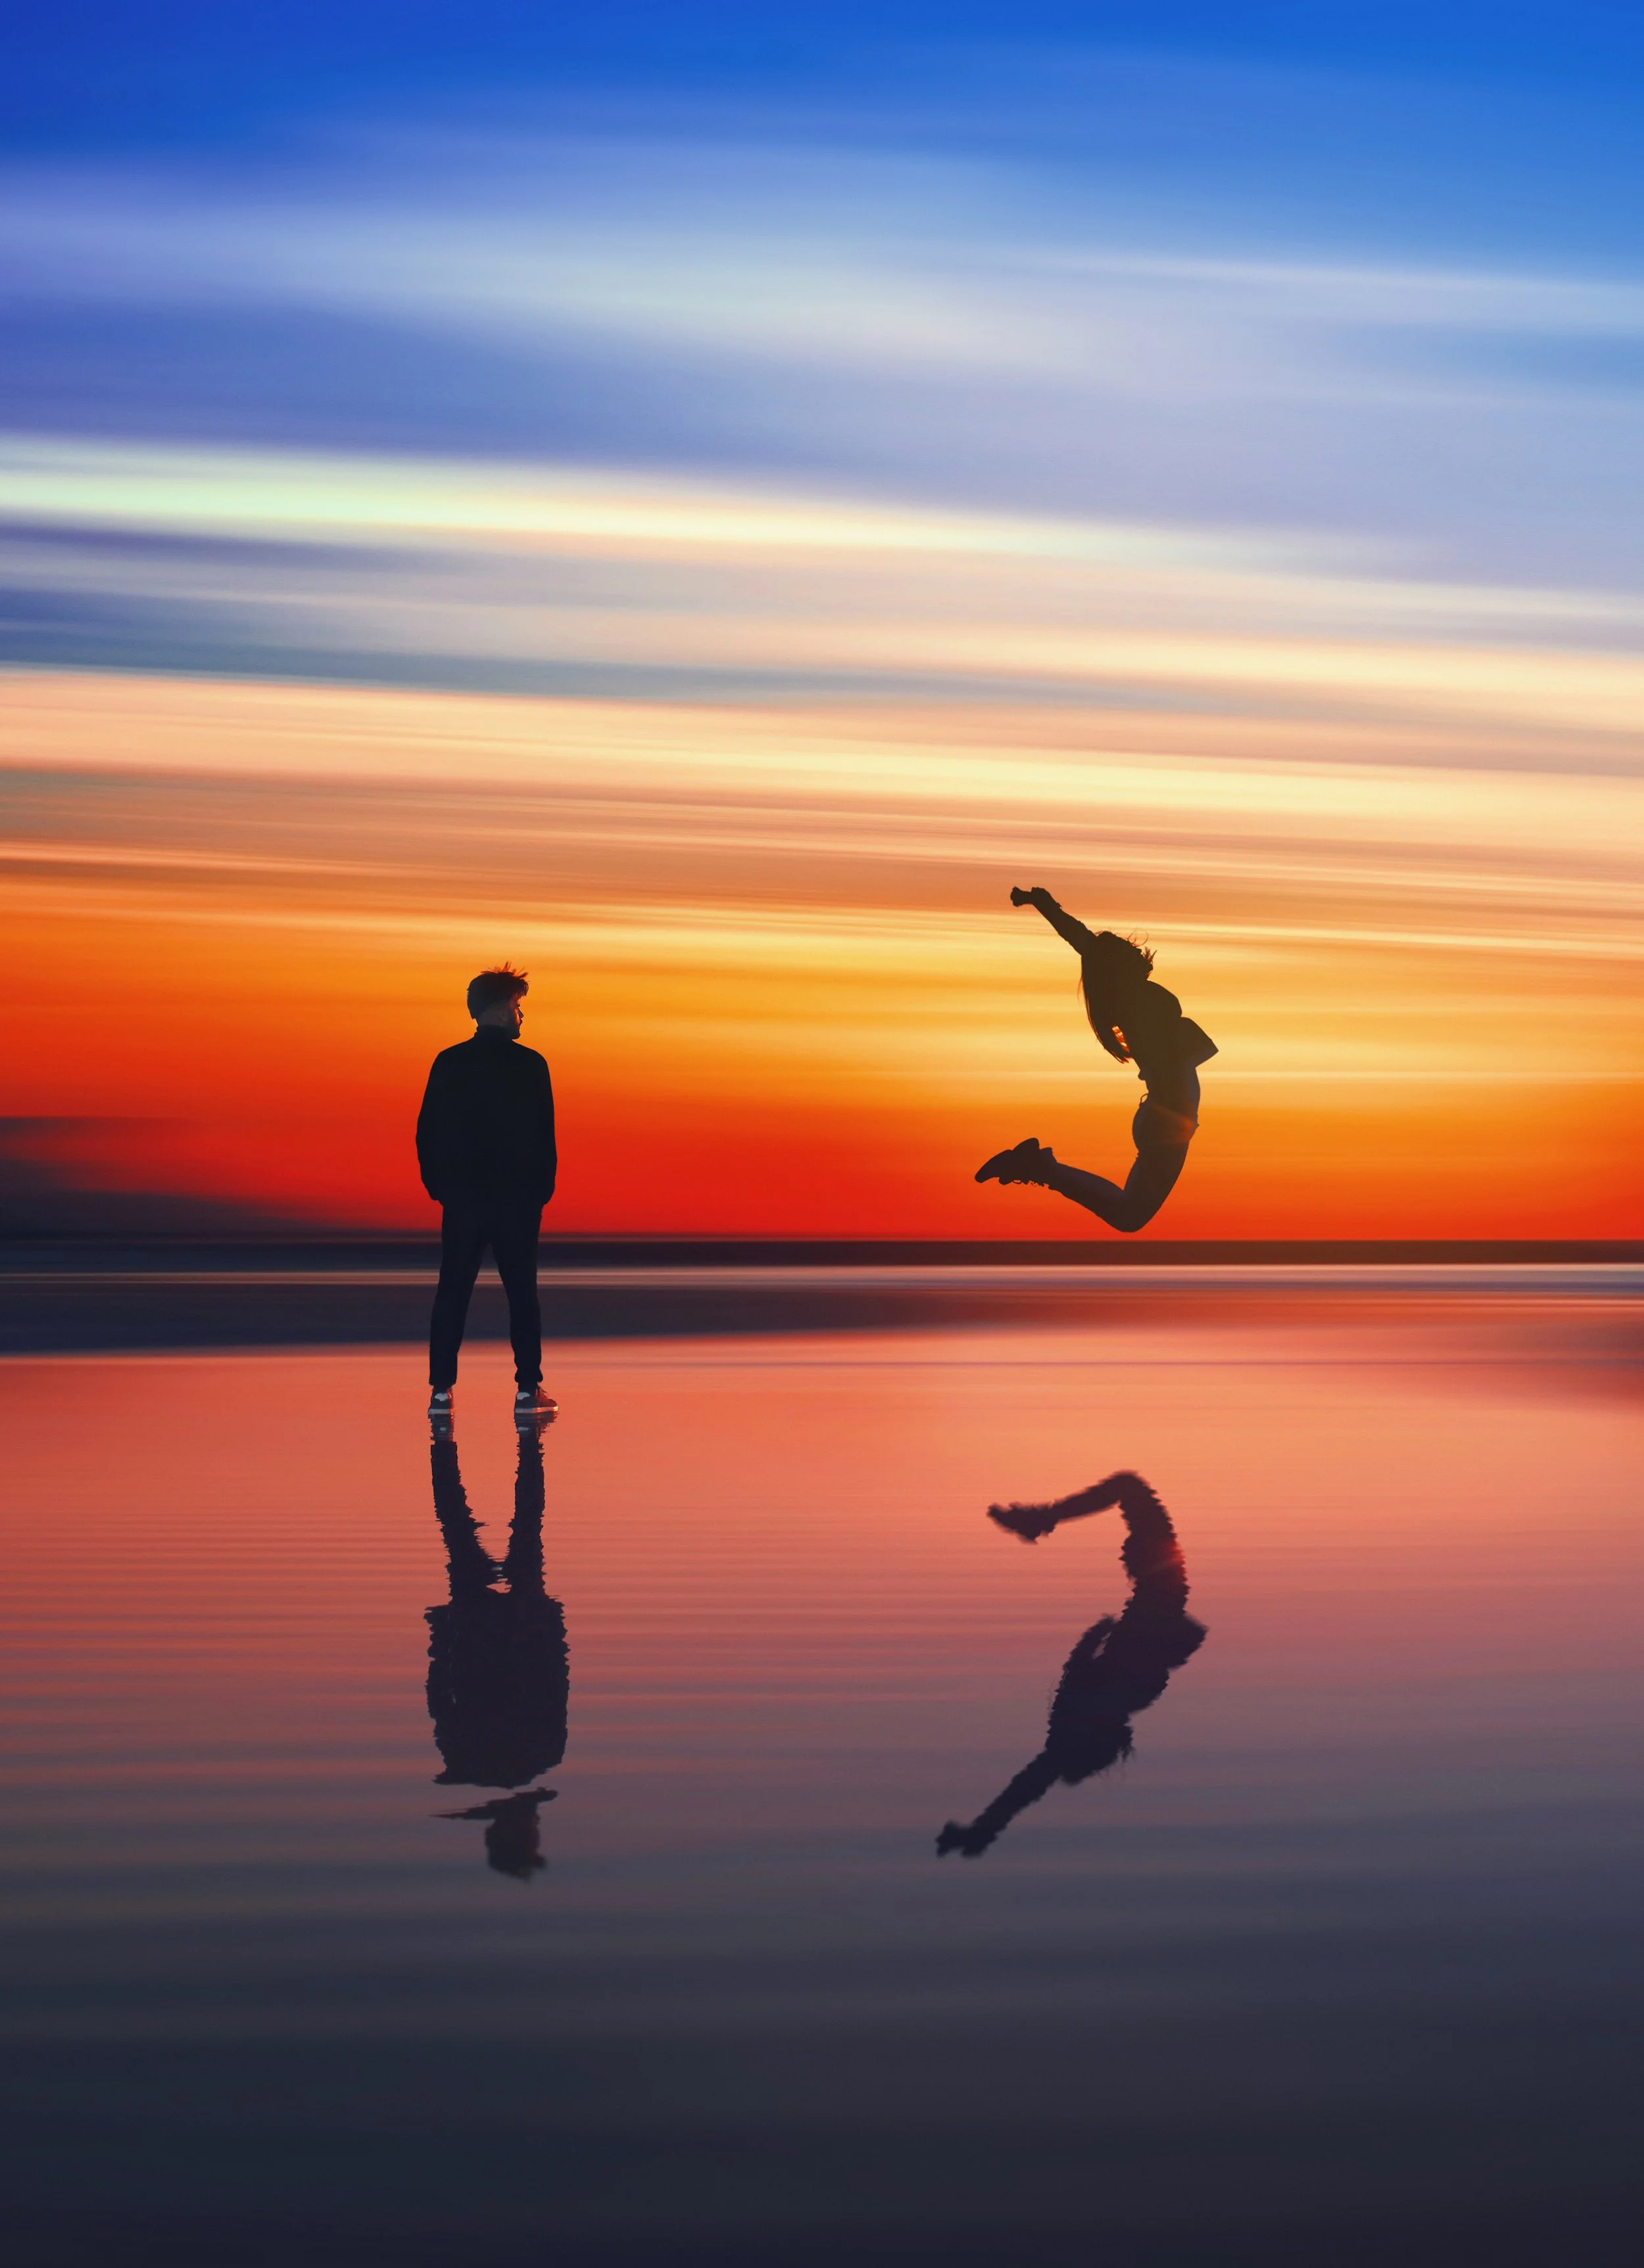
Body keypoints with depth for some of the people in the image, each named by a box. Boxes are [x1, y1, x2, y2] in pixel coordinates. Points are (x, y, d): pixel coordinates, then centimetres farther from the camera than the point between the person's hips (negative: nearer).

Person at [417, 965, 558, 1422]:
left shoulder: (448, 1063, 1)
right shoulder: (530, 1065, -7)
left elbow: (427, 1132, 3)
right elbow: (545, 1136, -5)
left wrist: (438, 1186, 12)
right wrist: (542, 1188, 5)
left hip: (461, 1197, 2)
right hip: (518, 1199, -2)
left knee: (452, 1293, 6)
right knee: (522, 1291, 7)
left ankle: (441, 1390, 1)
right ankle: (528, 1390, 5)